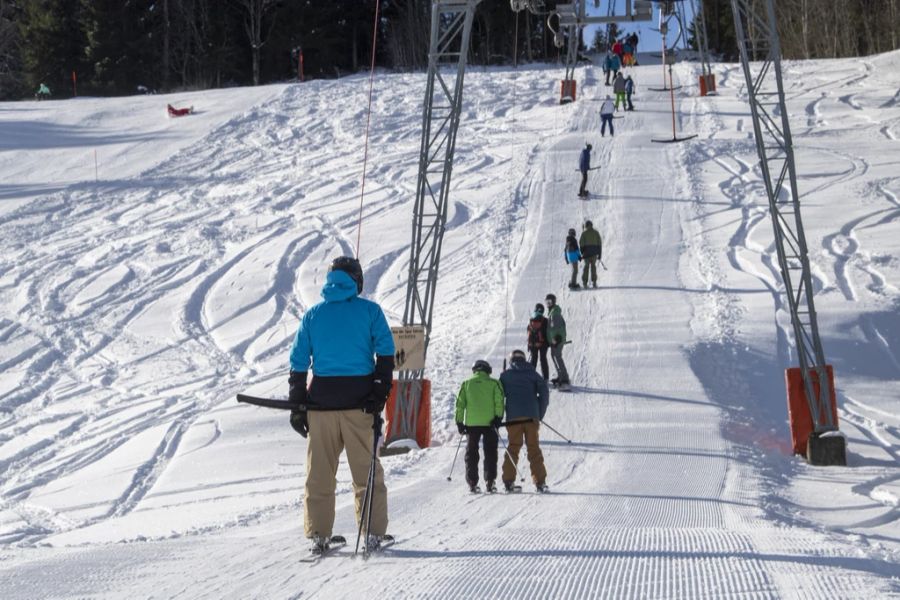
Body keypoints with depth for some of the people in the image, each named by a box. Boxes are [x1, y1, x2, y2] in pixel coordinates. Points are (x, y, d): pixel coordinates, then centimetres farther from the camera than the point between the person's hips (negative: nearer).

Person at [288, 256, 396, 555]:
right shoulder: (369, 310, 2)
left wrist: (297, 406, 8)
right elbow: (385, 353, -6)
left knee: (319, 472, 8)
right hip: (358, 402, -2)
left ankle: (318, 535, 6)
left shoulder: (312, 314, 9)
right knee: (366, 469, 5)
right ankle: (374, 533, 3)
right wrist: (379, 395, -5)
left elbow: (298, 363, 6)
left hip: (321, 401, 2)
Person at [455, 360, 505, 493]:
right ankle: (490, 482, -3)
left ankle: (472, 483, 3)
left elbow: (460, 404, 5)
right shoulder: (493, 383, 5)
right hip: (489, 423, -1)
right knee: (490, 453, 6)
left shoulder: (466, 384, 9)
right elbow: (499, 401, -7)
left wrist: (459, 422, 8)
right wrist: (498, 417, -7)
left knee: (471, 453, 8)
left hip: (471, 423, 1)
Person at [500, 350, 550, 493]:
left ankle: (508, 481, -1)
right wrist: (540, 415, 10)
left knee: (513, 448, 7)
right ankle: (540, 482, -3)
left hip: (513, 417, 0)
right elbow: (544, 392, 3)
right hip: (531, 416, 0)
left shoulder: (505, 376, 11)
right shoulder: (532, 373, 11)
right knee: (534, 448, 3)